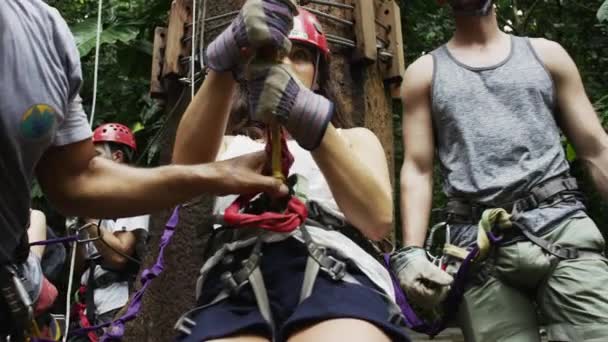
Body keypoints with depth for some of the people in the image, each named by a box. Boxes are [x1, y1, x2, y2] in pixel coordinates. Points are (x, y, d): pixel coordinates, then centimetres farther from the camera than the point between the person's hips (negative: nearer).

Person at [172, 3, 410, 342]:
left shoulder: (354, 138, 26)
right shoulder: (226, 144, 28)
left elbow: (379, 220, 3)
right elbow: (186, 169, 1)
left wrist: (307, 117, -10)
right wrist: (226, 61, -14)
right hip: (236, 284, 2)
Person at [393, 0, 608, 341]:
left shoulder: (546, 54, 17)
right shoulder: (424, 73, 15)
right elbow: (417, 171, 7)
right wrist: (411, 251, -7)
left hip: (563, 226, 1)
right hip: (479, 245, 0)